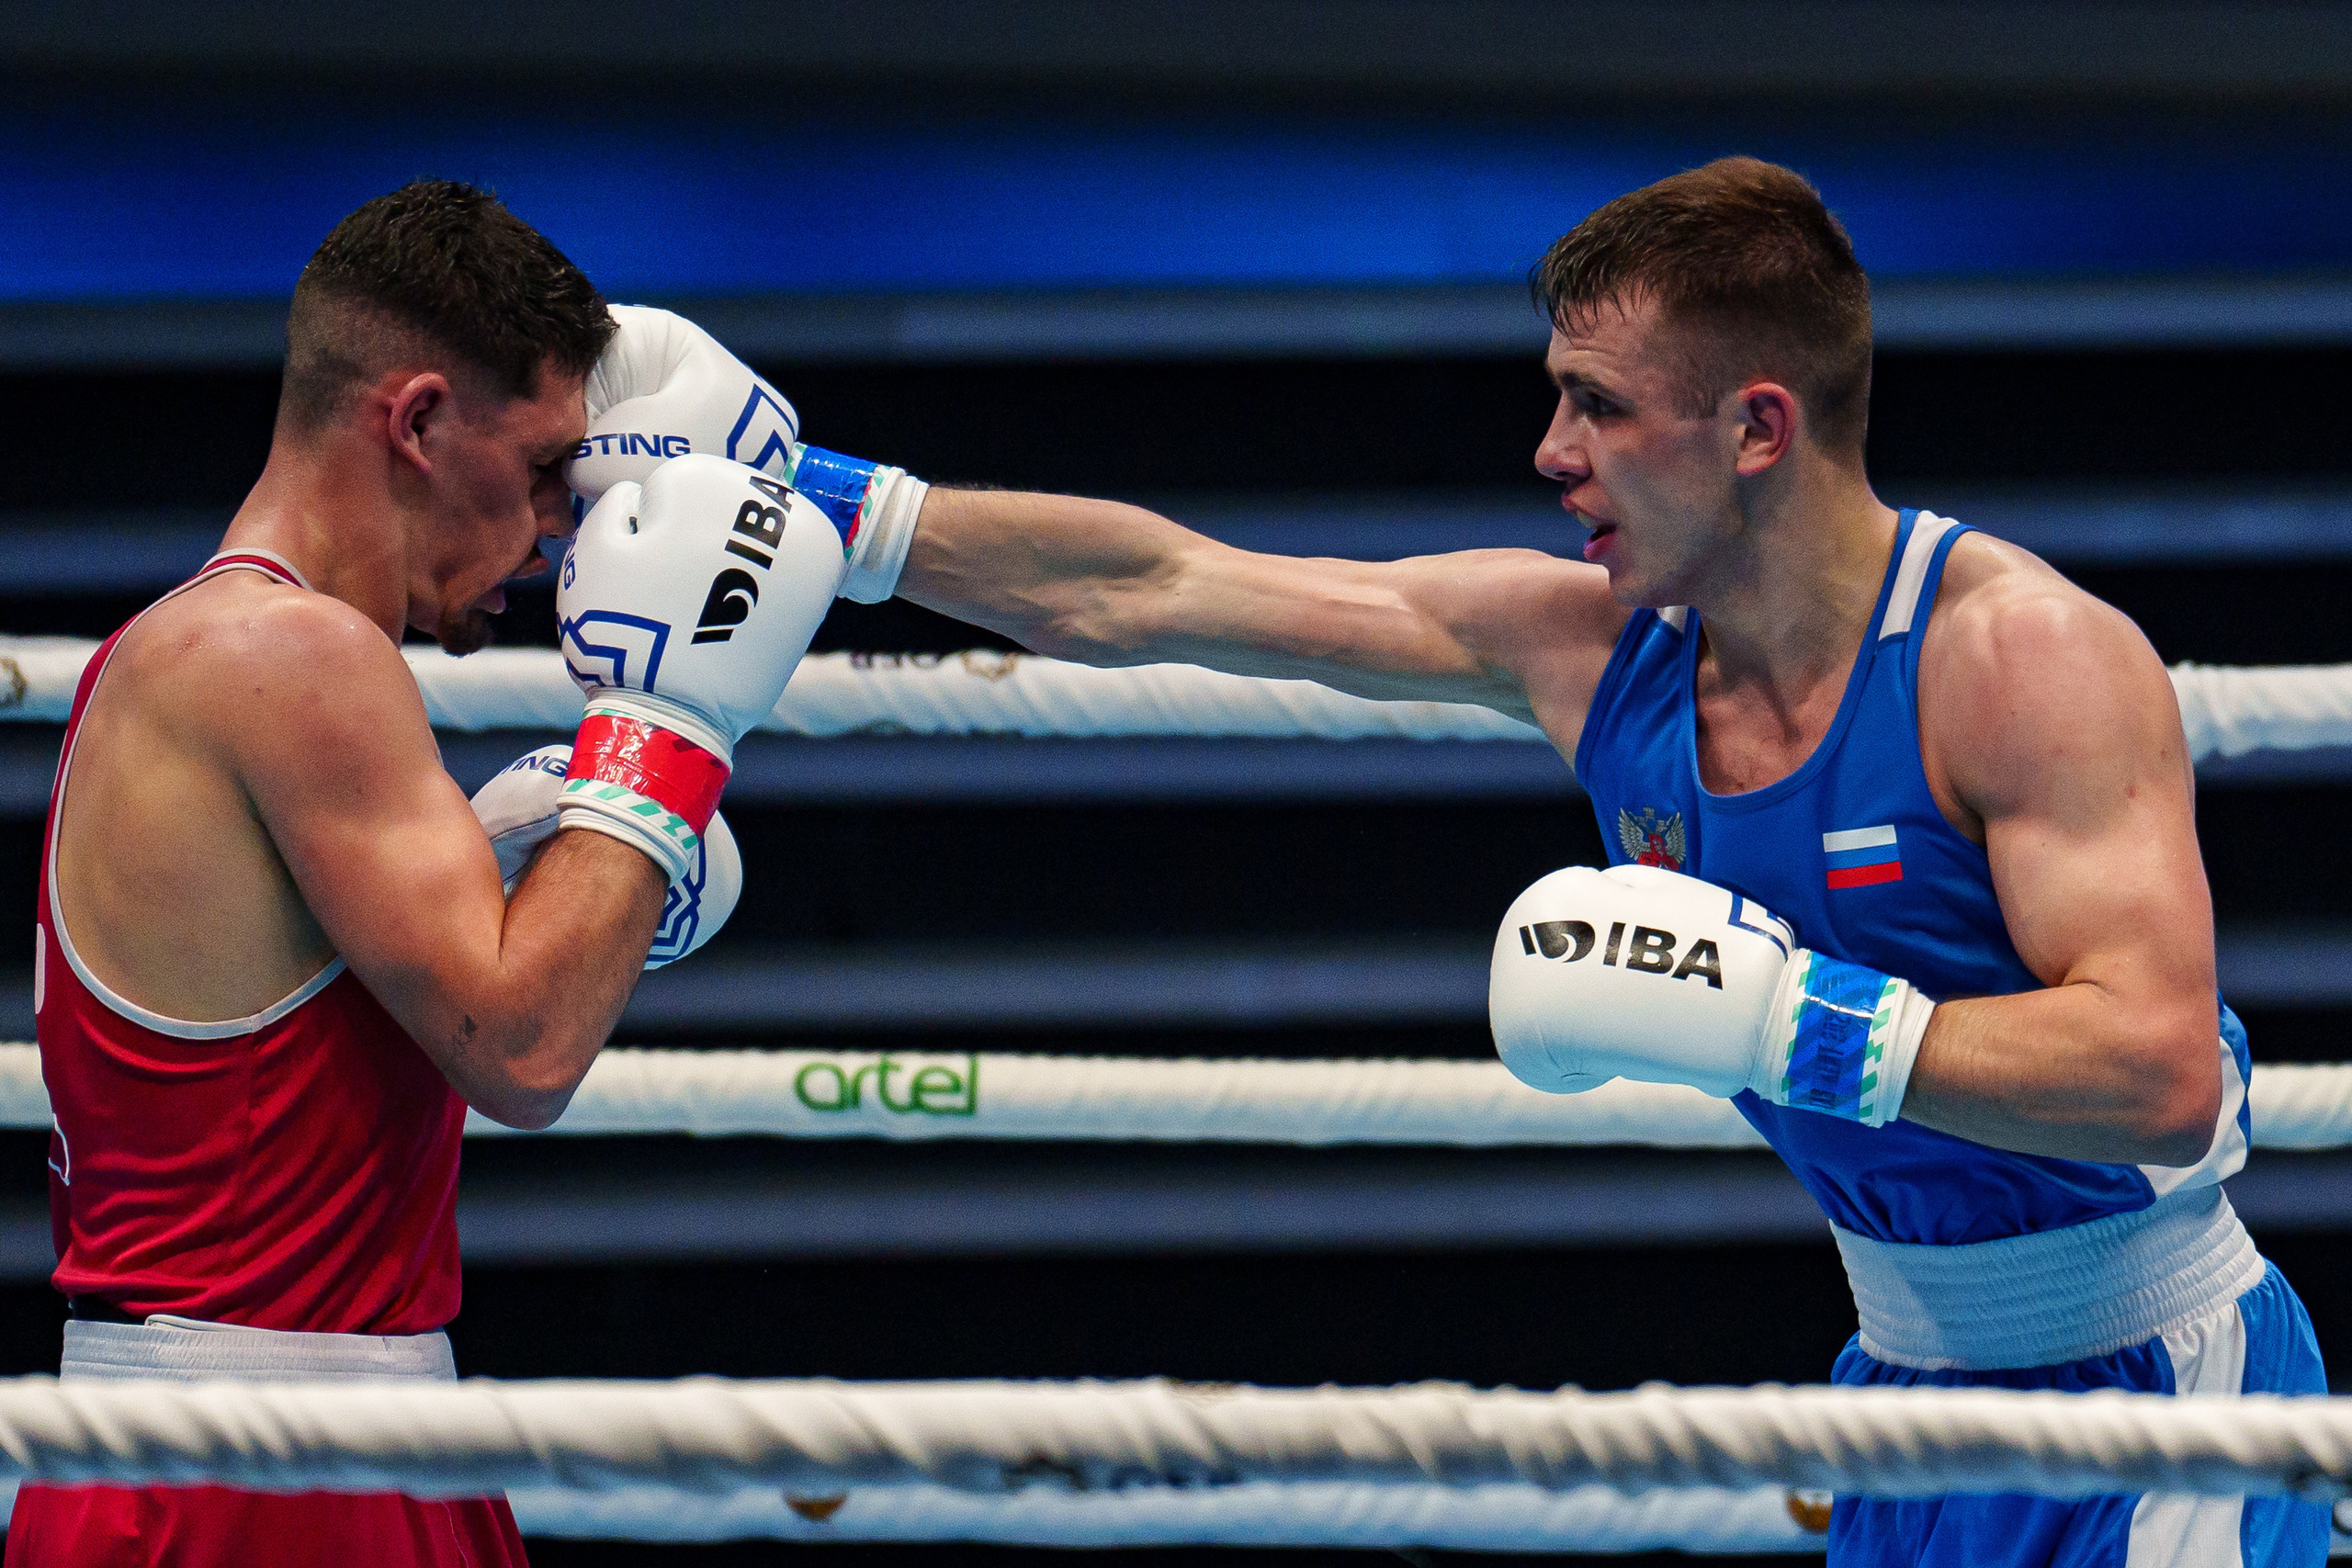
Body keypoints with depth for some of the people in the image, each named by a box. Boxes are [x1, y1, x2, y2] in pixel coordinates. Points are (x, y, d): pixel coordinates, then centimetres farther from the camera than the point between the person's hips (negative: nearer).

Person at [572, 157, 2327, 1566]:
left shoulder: (2023, 656, -21)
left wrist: (1777, 1017, -33)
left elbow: (2163, 1075, -30)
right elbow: (1143, 592, 2)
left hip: (2151, 1402, -6)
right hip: (1913, 1392, 6)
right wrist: (813, 502, 1)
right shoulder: (1584, 643, -2)